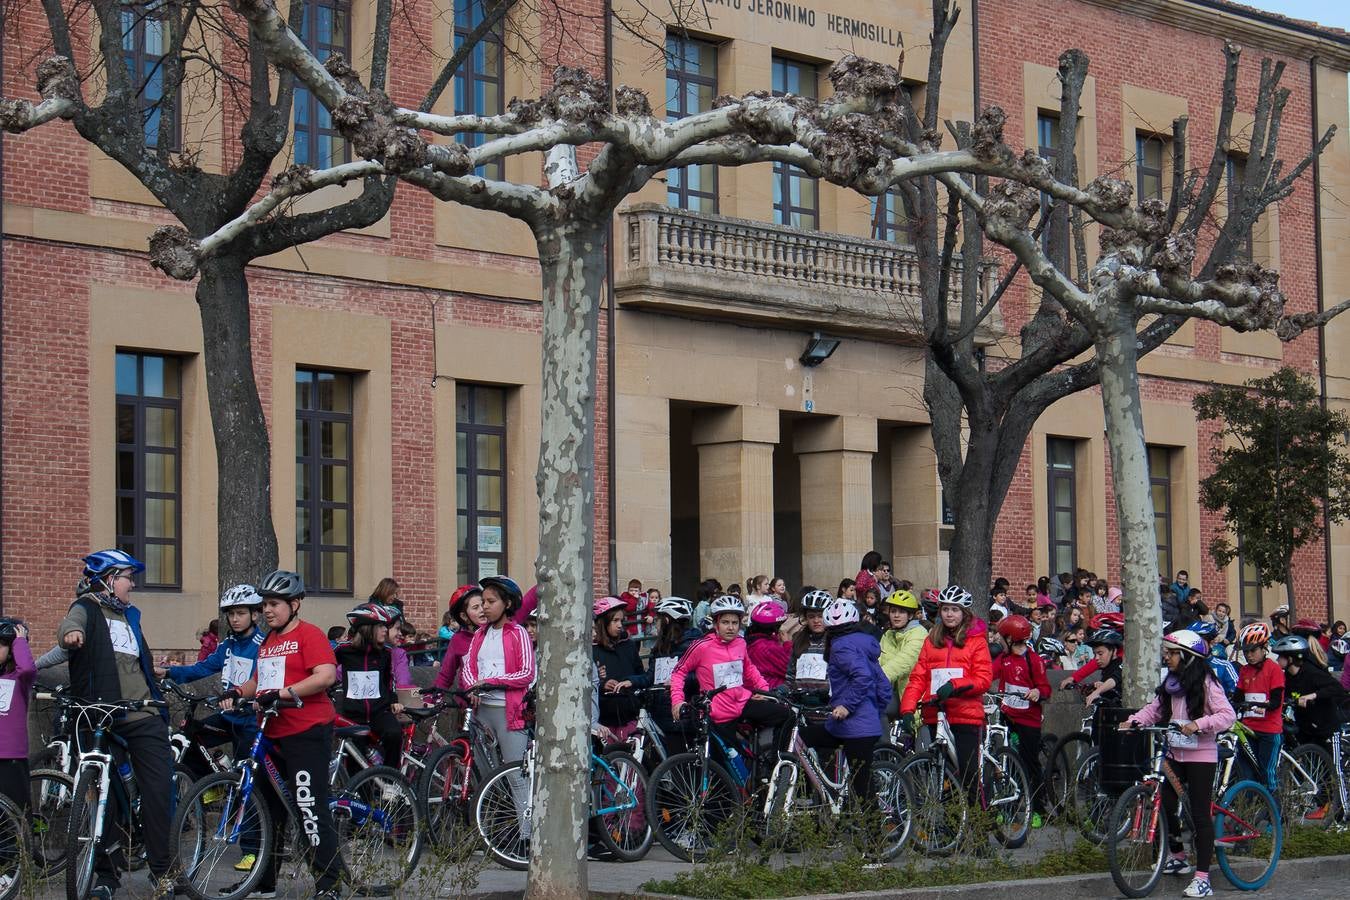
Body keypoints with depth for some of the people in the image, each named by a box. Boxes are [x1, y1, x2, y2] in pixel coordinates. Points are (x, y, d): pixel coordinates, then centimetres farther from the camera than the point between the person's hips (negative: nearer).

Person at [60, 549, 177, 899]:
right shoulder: (88, 608, 2)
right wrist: (71, 632, -46)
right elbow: (72, 622, -23)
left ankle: (160, 869, 5)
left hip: (143, 717, 5)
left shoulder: (129, 615, 23)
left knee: (159, 791, -4)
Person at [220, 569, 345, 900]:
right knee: (269, 808, 13)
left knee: (312, 810, -11)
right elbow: (259, 681, 25)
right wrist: (237, 692, 4)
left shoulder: (309, 635, -6)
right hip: (272, 734, 9)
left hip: (306, 733, -9)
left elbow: (326, 675, -19)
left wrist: (283, 693, -25)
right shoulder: (268, 641, 19)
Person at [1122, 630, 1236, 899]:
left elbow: (1227, 715, -19)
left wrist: (1198, 724, -31)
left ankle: (1202, 878, -4)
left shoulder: (1206, 683, -12)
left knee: (1200, 814, -6)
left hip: (1201, 755, -7)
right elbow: (1154, 709, 9)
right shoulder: (1170, 684, 11)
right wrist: (1133, 721, -8)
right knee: (1165, 806, 4)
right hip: (1175, 753, 7)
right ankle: (1178, 858, 27)